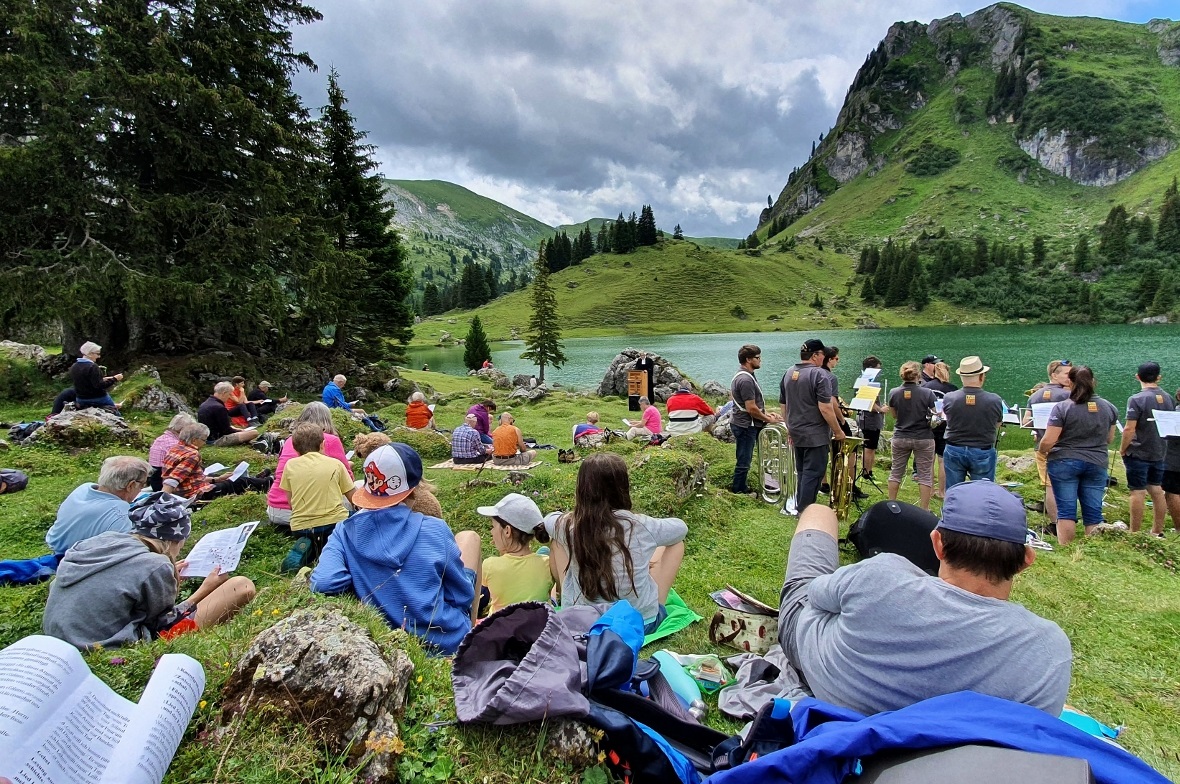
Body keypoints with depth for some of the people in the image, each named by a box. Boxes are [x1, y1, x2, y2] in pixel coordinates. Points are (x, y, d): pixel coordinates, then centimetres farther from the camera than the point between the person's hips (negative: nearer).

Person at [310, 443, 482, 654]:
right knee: (468, 537, 16)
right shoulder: (434, 530, -19)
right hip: (448, 640, -3)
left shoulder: (346, 533, -12)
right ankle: (473, 630, 26)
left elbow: (322, 585, -26)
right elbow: (463, 595, -11)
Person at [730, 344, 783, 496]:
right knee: (744, 460, 2)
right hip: (746, 426, -11)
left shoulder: (742, 375, 10)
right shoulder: (746, 379, -24)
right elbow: (751, 409, -24)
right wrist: (768, 419, -10)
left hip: (743, 424, 11)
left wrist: (765, 415, 14)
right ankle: (739, 489, 15)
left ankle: (738, 486, 32)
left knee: (744, 458, 20)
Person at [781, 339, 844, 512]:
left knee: (802, 472, 18)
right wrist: (838, 432, -10)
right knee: (813, 474, -1)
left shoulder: (788, 373, 8)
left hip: (796, 433, 8)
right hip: (815, 436, -8)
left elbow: (784, 406, 14)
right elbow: (825, 408, -20)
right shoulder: (819, 374, -15)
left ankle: (800, 508, 26)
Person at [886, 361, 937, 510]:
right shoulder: (927, 393, -13)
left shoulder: (894, 393, -6)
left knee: (896, 472, 14)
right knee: (925, 475, 7)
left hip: (900, 438, 2)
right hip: (923, 438, -2)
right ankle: (924, 510, 10)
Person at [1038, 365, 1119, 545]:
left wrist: (1041, 451, 2)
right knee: (1094, 513, 9)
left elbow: (1048, 441, -17)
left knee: (1066, 511, 1)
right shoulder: (1108, 407, 4)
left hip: (1064, 463, -4)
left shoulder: (1062, 407, -14)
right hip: (1097, 464, 4)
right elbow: (1110, 439, 15)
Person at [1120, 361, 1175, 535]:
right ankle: (1157, 532, 21)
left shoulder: (1136, 399, -16)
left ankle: (1135, 533, 4)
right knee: (1157, 491, 13)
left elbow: (1130, 429, -19)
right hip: (1159, 453, 6)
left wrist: (1122, 450, -7)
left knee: (1138, 493, -2)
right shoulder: (1168, 398, 5)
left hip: (1138, 454, -6)